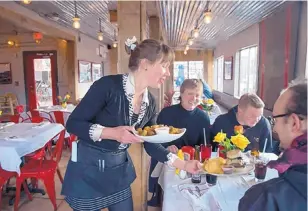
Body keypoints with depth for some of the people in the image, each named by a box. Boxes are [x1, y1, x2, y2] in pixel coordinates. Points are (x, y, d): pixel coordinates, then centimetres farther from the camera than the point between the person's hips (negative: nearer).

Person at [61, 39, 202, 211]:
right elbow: (73, 124, -18)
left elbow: (150, 144, 3)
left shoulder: (150, 102, -3)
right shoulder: (109, 85, -22)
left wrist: (184, 164, -3)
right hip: (89, 166, -5)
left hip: (119, 168, 6)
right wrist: (112, 133, -31)